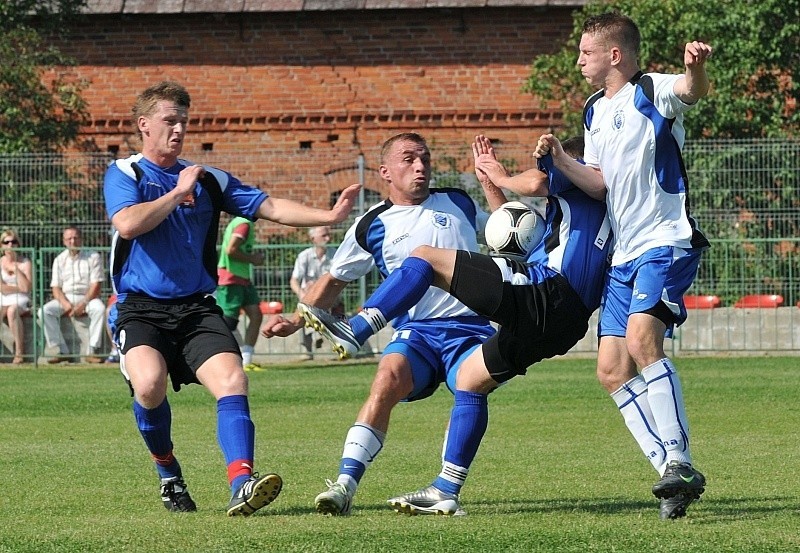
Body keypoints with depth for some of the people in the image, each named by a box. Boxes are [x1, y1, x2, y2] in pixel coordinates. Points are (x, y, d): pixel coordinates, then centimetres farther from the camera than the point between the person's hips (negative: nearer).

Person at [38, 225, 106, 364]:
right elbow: (56, 288, 6)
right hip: (65, 298, 3)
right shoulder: (59, 260, 10)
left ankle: (92, 351, -34)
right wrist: (65, 304, -15)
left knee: (99, 308, -36)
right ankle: (61, 351, -25)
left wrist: (83, 303, -19)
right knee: (45, 311, -25)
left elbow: (96, 285, -5)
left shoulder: (93, 257, 2)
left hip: (87, 297, -3)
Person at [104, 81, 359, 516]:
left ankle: (241, 484, -35)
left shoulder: (208, 180, 15)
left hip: (197, 308, 4)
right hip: (140, 307, -4)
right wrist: (178, 192, -8)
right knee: (149, 382, -29)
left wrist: (330, 215, -4)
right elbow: (128, 224, -16)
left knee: (232, 380, -22)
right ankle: (168, 473, -2)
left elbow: (270, 207, 9)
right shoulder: (123, 174, 4)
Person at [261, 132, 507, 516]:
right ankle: (345, 485, -33)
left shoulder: (458, 203, 14)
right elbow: (334, 280, 19)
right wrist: (295, 321, 8)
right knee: (388, 379, -29)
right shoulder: (372, 226, 11)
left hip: (470, 326, 0)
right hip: (415, 330, 0)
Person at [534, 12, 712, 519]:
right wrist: (560, 160, 1)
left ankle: (680, 462, -26)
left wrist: (696, 67, -52)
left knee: (641, 337, -28)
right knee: (612, 370, 1)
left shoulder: (652, 93, -7)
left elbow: (692, 91, -29)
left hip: (666, 241, -9)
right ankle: (676, 477, 3)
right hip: (625, 253, 9)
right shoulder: (595, 111, 17)